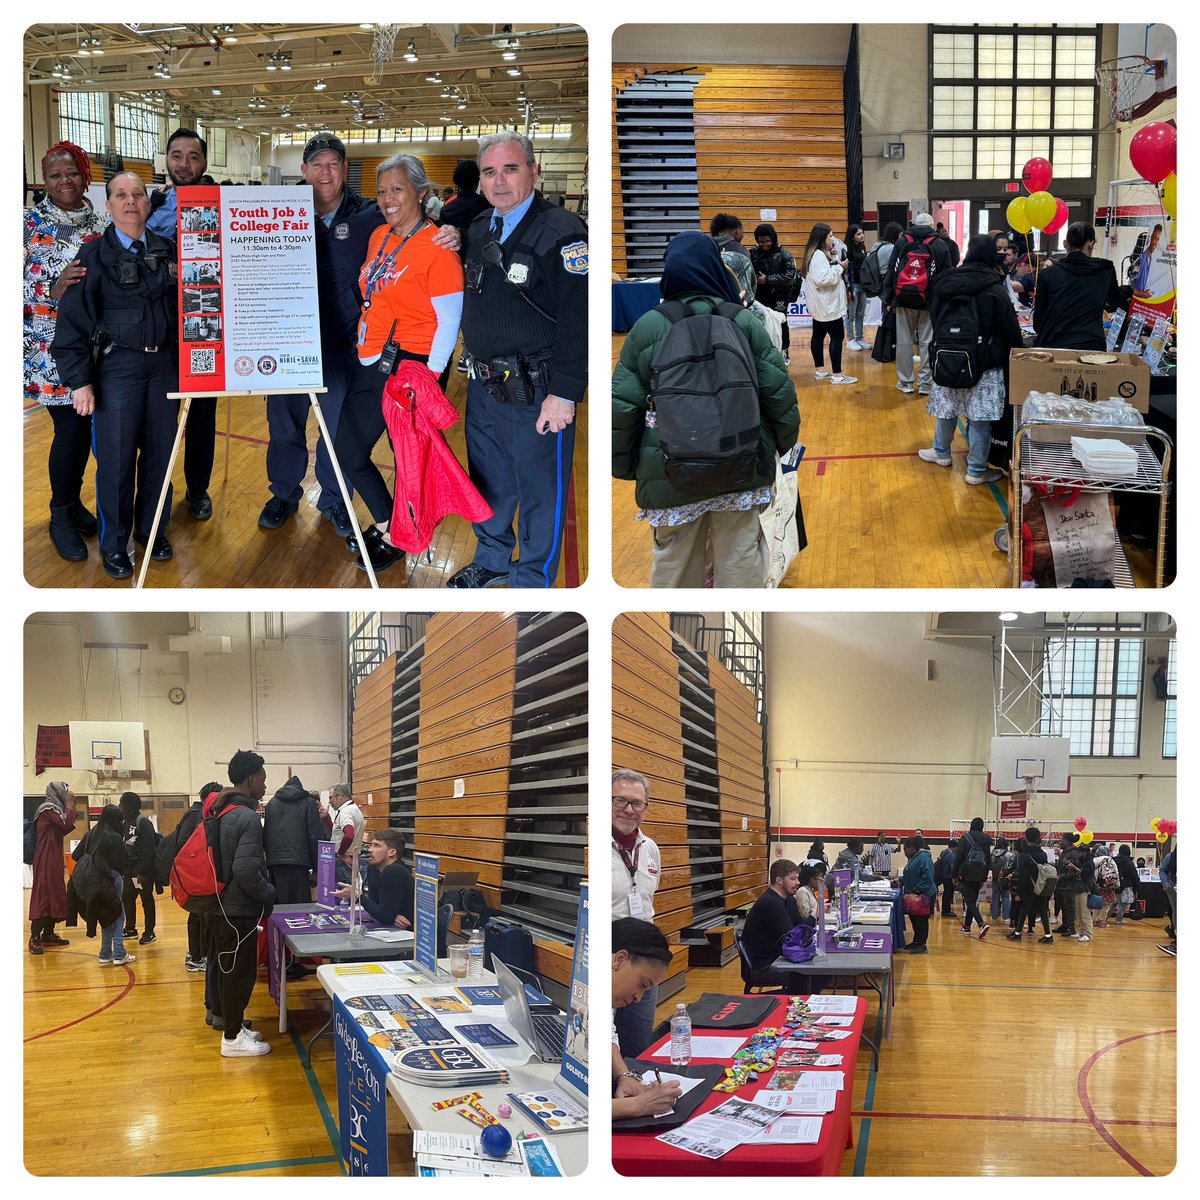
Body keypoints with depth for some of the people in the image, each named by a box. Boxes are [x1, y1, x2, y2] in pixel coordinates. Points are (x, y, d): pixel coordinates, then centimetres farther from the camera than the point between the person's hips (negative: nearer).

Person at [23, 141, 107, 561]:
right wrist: (54, 289, -24)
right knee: (71, 428, -5)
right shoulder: (29, 223, -4)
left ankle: (72, 500, 29)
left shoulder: (100, 222, 7)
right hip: (51, 346, -4)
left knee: (84, 425, 8)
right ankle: (61, 517, 12)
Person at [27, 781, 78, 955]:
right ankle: (34, 938, -14)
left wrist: (69, 806, 9)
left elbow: (63, 830, 18)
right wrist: (70, 803, -12)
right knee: (43, 896, -12)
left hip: (54, 859, 10)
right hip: (46, 860, -10)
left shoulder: (53, 808, 17)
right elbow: (67, 823, -23)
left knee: (55, 895, 11)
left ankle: (48, 934, 17)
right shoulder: (49, 808, -12)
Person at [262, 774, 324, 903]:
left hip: (274, 862, 3)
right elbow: (315, 836, 0)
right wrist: (316, 866, 3)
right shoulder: (308, 803, 6)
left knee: (277, 907, 7)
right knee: (301, 906, -3)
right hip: (299, 862, -3)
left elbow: (265, 834, 13)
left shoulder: (272, 803, 16)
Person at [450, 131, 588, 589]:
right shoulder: (479, 229, 10)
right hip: (483, 387, 8)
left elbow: (578, 319, -20)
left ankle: (532, 581, 19)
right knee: (488, 479, 21)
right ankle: (492, 559, 41)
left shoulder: (561, 232, -16)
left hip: (535, 393, -8)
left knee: (539, 491, 5)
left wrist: (563, 394, -22)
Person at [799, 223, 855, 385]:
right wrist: (840, 267, -21)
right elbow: (822, 278, -32)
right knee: (837, 337, -7)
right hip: (827, 305, -11)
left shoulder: (818, 254, 12)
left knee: (819, 335, 14)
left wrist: (833, 259, 3)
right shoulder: (818, 255, -21)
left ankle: (820, 370, 22)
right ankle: (837, 375, -6)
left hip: (820, 305, 11)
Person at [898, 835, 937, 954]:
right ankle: (916, 942, 26)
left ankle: (922, 945, 3)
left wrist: (916, 890, -25)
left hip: (924, 895, -10)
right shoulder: (913, 859, 14)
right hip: (913, 895, 10)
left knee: (921, 920, -3)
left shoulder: (924, 858, -19)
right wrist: (900, 880, 10)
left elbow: (927, 878, -26)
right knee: (913, 919, 15)